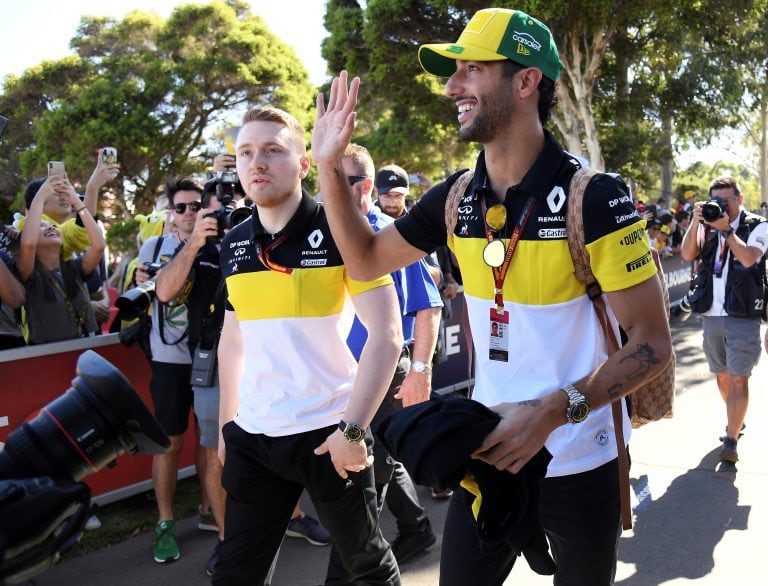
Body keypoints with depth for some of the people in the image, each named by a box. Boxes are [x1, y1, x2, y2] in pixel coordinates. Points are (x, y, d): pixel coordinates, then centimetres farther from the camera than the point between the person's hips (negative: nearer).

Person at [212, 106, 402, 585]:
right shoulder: (234, 244, 5)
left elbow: (386, 335, -15)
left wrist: (352, 429, -19)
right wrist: (225, 425, 15)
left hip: (328, 431, -4)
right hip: (252, 436, 5)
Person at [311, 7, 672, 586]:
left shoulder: (595, 197, -18)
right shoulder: (456, 198, -2)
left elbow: (653, 344, -17)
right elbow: (366, 260, 10)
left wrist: (555, 410, -30)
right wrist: (329, 166, -2)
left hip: (580, 465, -4)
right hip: (488, 452, 4)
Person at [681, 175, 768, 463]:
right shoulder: (707, 226, 9)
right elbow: (688, 254, -5)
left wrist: (726, 229, -17)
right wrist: (695, 222, -14)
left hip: (743, 316, -4)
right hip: (711, 315, 5)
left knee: (738, 377, -8)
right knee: (721, 374, 16)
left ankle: (731, 440, -6)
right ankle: (735, 421, 36)